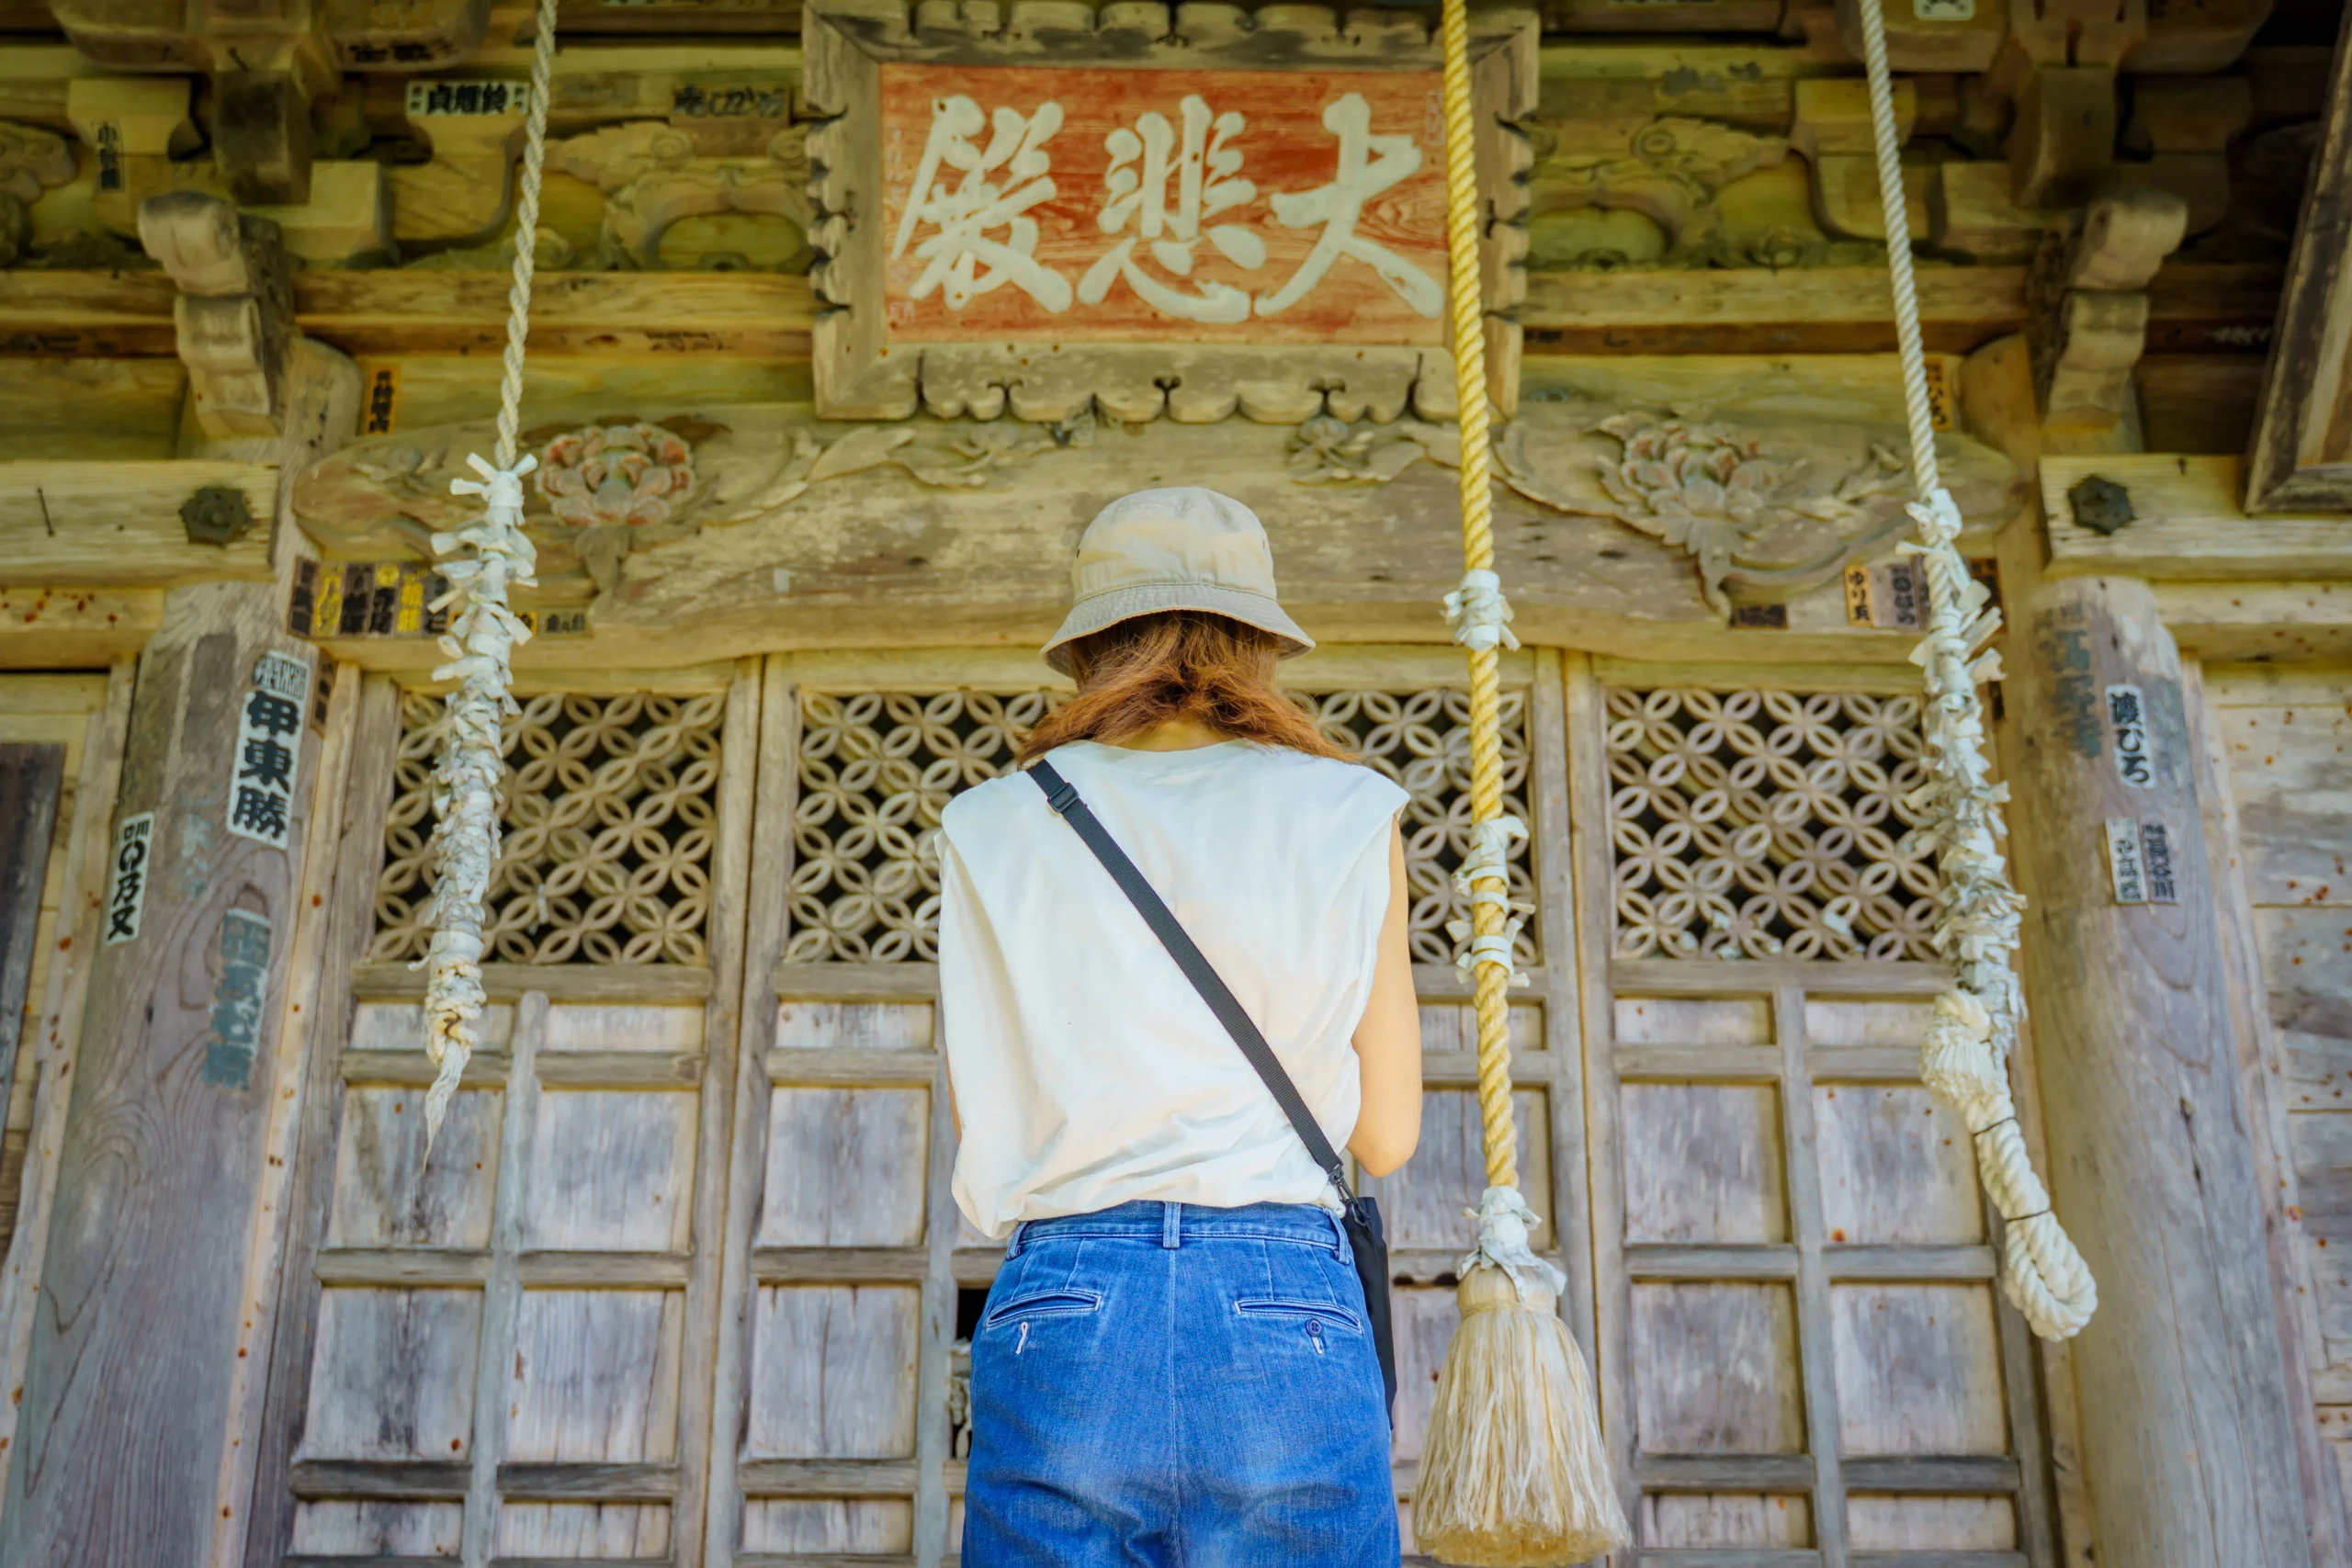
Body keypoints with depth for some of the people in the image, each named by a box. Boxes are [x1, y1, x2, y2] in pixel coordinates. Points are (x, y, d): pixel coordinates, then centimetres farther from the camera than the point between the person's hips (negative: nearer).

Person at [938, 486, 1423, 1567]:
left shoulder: (992, 829, 7)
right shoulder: (1346, 817, 4)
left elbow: (982, 1135, 9)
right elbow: (1387, 1133, 8)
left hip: (1055, 1324, 1)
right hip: (1287, 1321, -1)